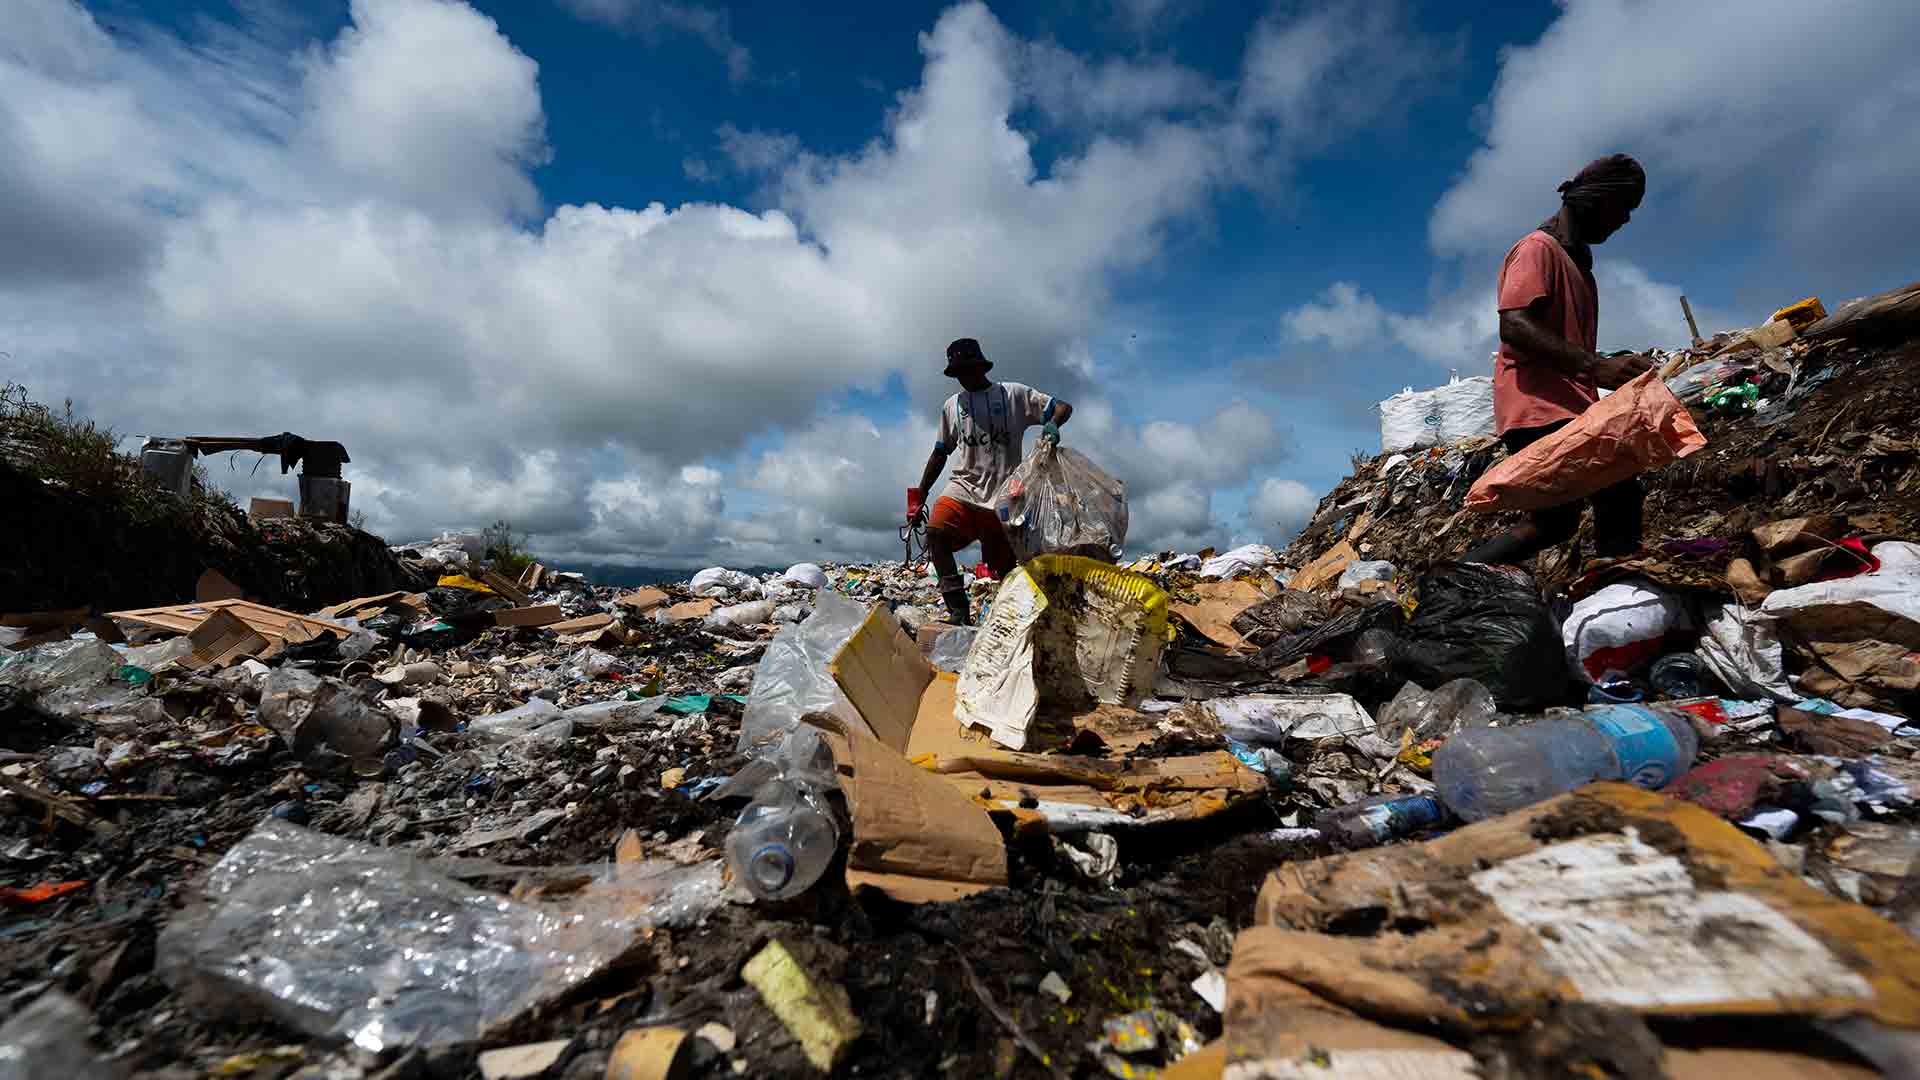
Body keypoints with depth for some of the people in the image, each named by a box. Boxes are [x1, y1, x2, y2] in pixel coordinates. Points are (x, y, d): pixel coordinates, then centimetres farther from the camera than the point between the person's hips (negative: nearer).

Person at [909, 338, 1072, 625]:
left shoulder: (1014, 394, 9)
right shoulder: (951, 405, 17)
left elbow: (1064, 407, 7)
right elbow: (940, 454, 22)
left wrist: (1052, 424, -18)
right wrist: (918, 497, 16)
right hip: (963, 488, 2)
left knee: (1006, 569, 0)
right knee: (935, 531, -26)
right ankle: (958, 609, -25)